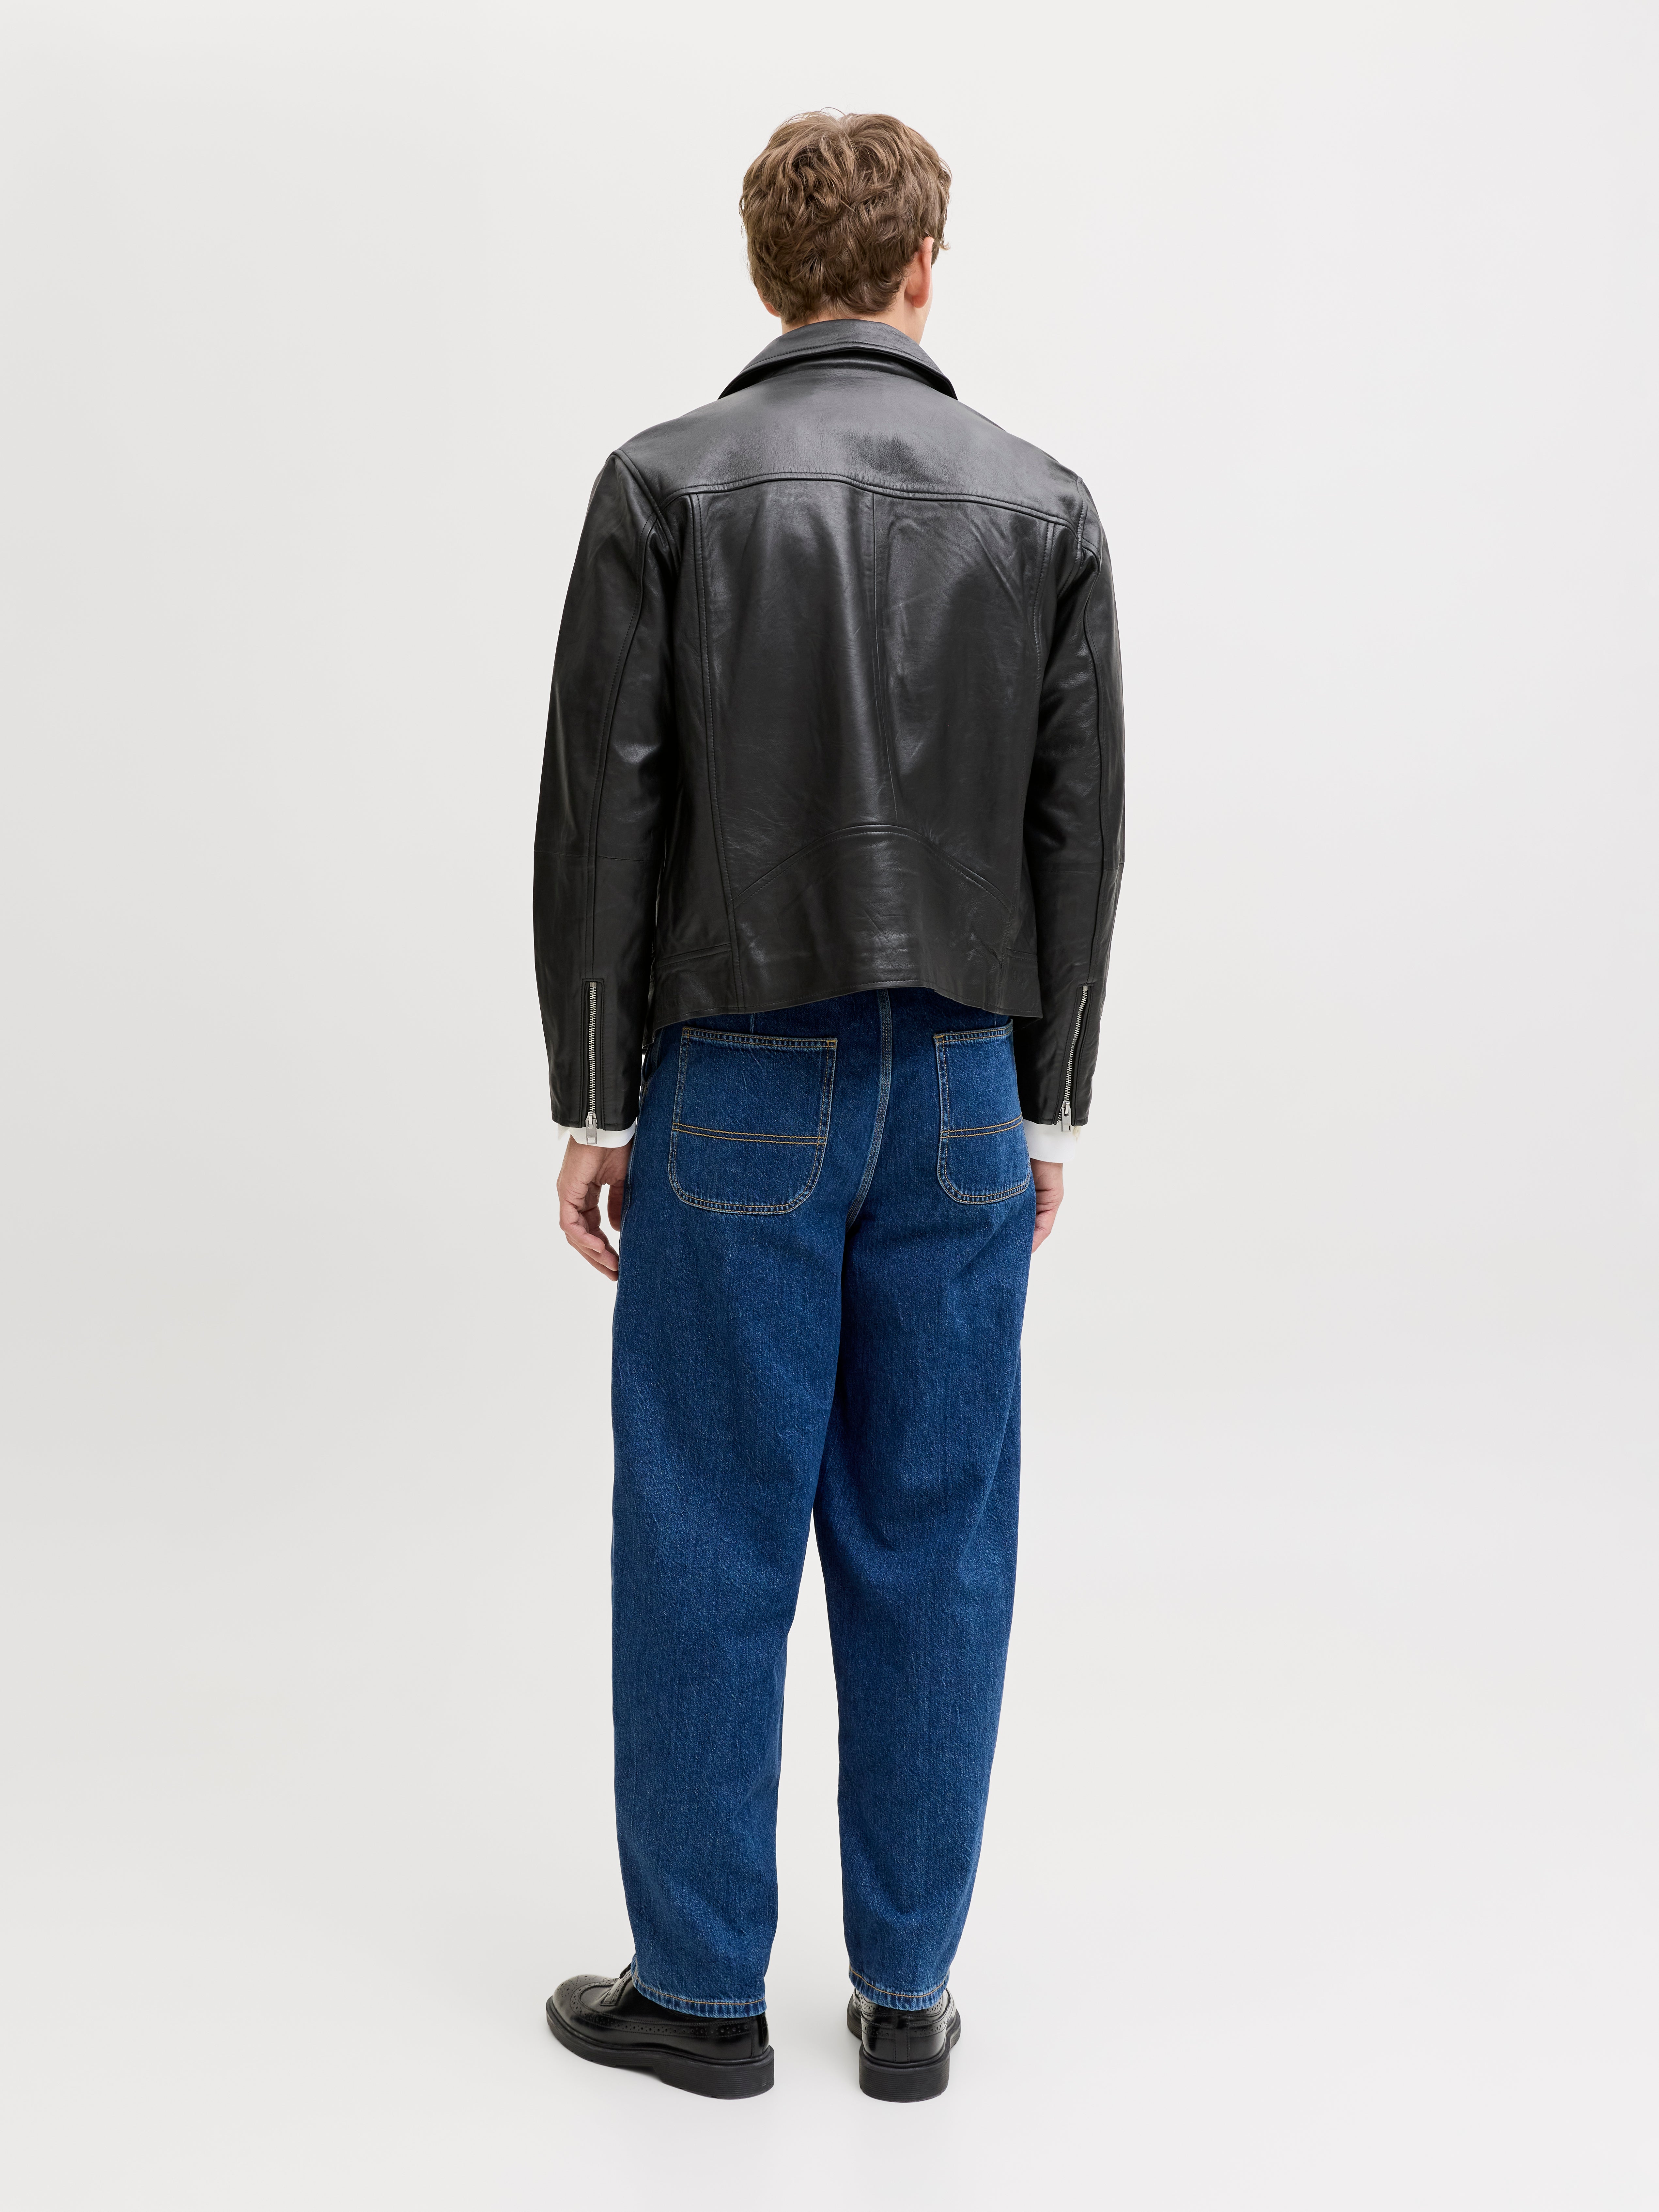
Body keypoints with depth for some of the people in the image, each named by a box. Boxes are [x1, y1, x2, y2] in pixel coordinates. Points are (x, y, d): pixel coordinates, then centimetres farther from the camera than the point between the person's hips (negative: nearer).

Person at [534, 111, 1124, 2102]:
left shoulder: (667, 485, -5)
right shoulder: (1043, 505, 3)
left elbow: (603, 816, -7)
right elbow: (1080, 831, 3)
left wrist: (594, 1104, 0)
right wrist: (1046, 1105, 11)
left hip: (736, 1087, -2)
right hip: (959, 1093, 3)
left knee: (707, 1546, 6)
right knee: (931, 1548, 10)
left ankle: (701, 1988, 18)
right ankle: (907, 1994, 20)